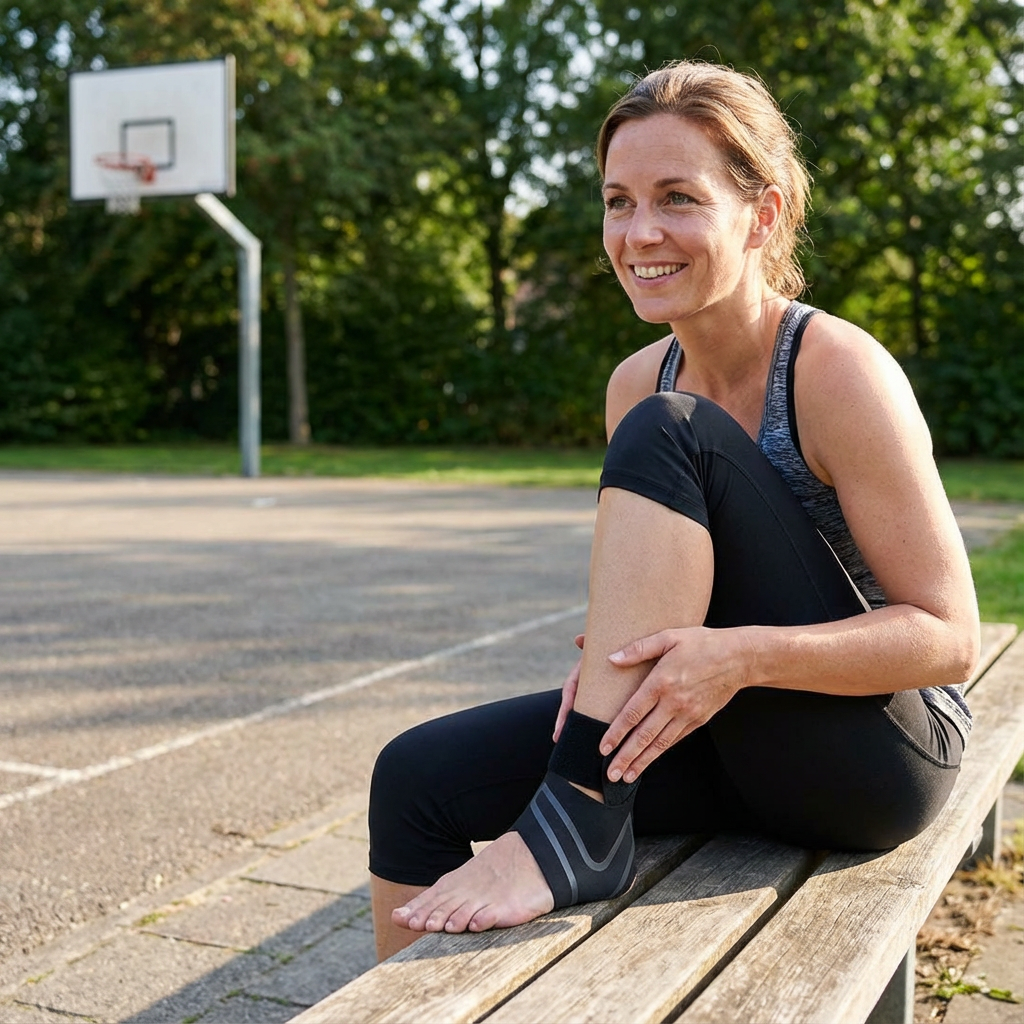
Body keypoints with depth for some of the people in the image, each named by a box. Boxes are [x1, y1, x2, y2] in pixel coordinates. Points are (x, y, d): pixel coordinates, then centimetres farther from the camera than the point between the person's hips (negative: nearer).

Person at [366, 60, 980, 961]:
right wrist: (617, 649, -10)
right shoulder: (638, 382, 3)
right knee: (417, 778, -11)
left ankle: (577, 822, -25)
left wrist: (742, 655, -32)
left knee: (666, 434, -24)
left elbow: (950, 638, -17)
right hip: (736, 749, 6)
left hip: (879, 750, -6)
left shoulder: (838, 371, -17)